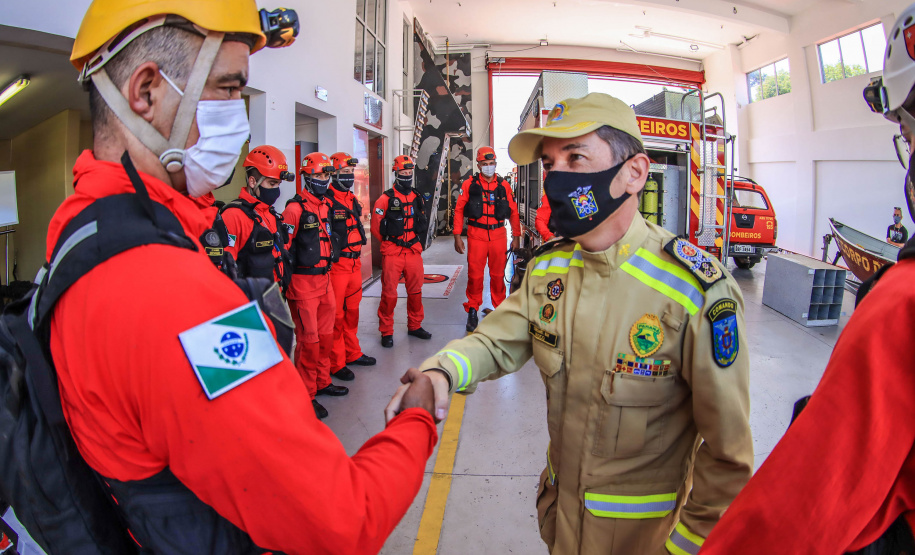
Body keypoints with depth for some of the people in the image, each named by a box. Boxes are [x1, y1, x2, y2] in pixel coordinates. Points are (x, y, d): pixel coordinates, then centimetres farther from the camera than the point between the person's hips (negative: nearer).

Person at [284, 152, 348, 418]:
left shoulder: (327, 206, 14)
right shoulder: (295, 208, -13)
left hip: (324, 279, 8)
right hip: (304, 283, -8)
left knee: (325, 335, 17)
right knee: (309, 340, -3)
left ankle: (322, 382, 32)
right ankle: (306, 395, 8)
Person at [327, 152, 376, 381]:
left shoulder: (352, 199, 15)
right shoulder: (327, 200, -14)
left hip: (354, 263, 9)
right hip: (336, 265, -9)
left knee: (352, 311, 19)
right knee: (336, 316, 0)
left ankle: (352, 353, 33)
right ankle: (336, 363, 10)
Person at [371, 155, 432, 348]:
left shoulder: (417, 198, 11)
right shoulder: (386, 199, -6)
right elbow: (376, 227, -3)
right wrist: (390, 241, 5)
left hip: (413, 251, 5)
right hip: (392, 253, -5)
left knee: (415, 291, 12)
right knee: (389, 293, -2)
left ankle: (415, 326, 28)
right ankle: (386, 332, 9)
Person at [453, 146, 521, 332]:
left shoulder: (504, 185, 8)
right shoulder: (469, 184, 2)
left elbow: (514, 212, 10)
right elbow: (459, 210, 3)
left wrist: (516, 237, 7)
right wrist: (457, 236, -3)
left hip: (498, 235, 2)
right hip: (476, 235, -1)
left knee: (498, 274, 7)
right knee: (475, 274, -1)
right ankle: (472, 310, 12)